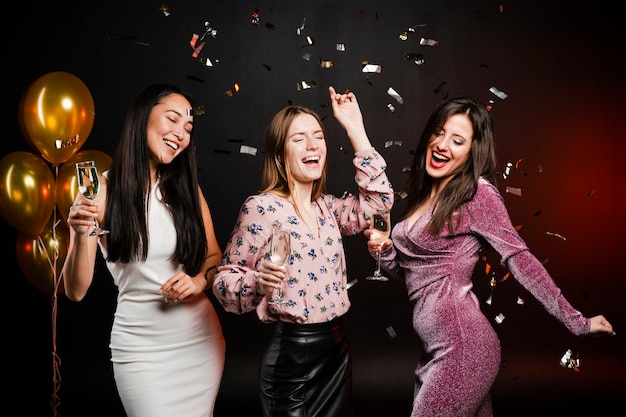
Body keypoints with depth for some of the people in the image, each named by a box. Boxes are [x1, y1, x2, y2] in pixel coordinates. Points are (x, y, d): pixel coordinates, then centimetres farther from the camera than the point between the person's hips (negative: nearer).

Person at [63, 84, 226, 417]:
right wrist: (81, 236, -27)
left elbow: (214, 257, 11)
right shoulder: (102, 190, -10)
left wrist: (199, 281, -11)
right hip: (141, 348, -3)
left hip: (202, 338, 4)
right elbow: (76, 291, -10)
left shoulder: (187, 188, 1)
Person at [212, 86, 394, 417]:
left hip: (338, 348, 7)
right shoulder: (261, 208, -13)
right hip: (291, 353, -7)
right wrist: (258, 282, -31)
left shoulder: (326, 206, 8)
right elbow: (224, 278, -8)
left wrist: (356, 131, 2)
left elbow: (378, 201, 2)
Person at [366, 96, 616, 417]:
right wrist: (384, 250, -3)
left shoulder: (477, 192, -9)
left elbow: (518, 257, -9)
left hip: (462, 347, -7)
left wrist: (576, 322, -8)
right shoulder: (423, 193, 12)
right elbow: (410, 268, 17)